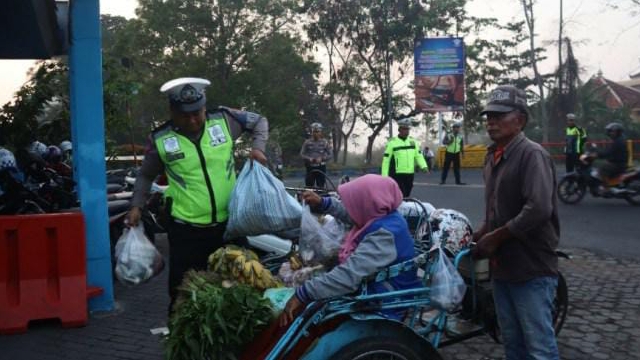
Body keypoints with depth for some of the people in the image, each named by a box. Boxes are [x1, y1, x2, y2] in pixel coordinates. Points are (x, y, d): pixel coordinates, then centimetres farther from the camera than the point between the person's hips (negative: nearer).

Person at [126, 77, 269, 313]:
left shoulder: (223, 120, -2)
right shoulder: (161, 139, -3)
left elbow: (259, 121, 13)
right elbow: (146, 175, 13)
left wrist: (258, 147, -3)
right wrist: (136, 206, 4)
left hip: (228, 223, 2)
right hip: (186, 229, -2)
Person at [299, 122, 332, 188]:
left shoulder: (325, 142, 2)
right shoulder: (307, 142, 3)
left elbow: (331, 154, 0)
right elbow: (302, 154, 3)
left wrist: (322, 158, -16)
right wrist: (309, 158, -16)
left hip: (321, 167, 0)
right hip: (310, 167, 0)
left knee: (320, 187, 1)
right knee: (308, 187, -1)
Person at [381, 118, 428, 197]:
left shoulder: (413, 142, 10)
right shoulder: (392, 143, -5)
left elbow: (418, 155, 10)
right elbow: (386, 160, -4)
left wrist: (424, 166, -8)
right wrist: (384, 176, -7)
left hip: (410, 175, 5)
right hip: (397, 175, -5)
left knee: (406, 196, 14)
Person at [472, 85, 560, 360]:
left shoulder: (532, 154, -14)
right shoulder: (493, 155, 13)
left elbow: (539, 210, -26)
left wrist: (495, 237, -17)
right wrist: (478, 236, 6)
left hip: (532, 268, -8)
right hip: (501, 266, 8)